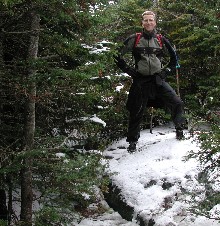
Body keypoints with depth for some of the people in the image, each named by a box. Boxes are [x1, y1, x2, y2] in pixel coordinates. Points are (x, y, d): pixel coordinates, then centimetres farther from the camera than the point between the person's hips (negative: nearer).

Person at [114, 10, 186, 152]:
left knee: (177, 103, -14)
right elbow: (119, 56, 8)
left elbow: (174, 58, 19)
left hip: (158, 80, 1)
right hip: (140, 81, -1)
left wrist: (166, 71, 7)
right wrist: (129, 70, 1)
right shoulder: (134, 39, 2)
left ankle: (179, 129, 5)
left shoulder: (161, 40, 7)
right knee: (136, 112, 3)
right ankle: (132, 142, 17)